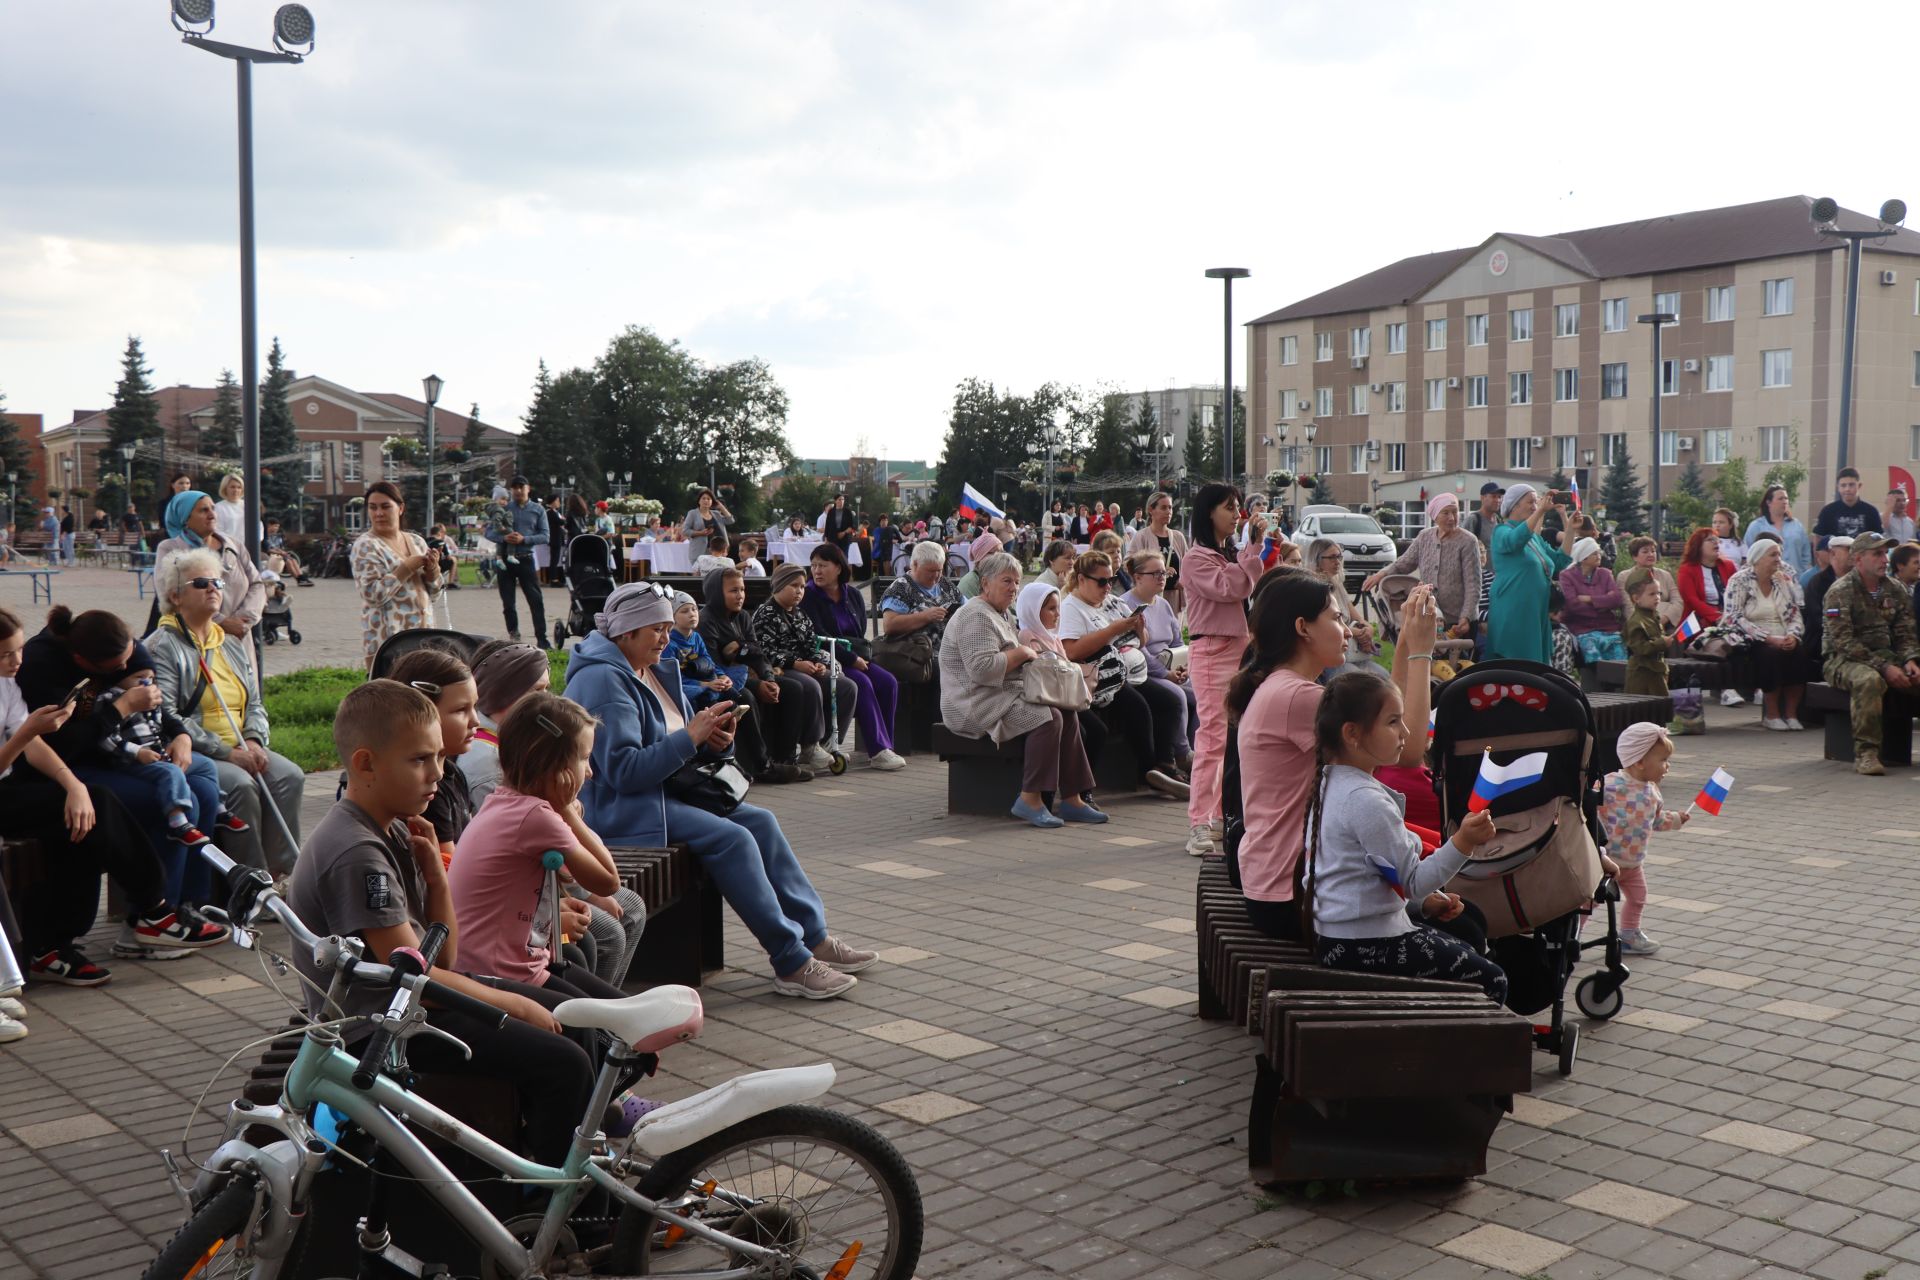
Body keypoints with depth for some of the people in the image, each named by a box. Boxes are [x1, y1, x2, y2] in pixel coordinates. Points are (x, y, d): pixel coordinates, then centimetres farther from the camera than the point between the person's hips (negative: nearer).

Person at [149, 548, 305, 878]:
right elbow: (166, 718, -14)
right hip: (188, 753, -6)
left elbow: (255, 703, 20)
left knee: (290, 776, -21)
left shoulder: (234, 643, 20)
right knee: (240, 784, -33)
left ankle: (281, 870, -20)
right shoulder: (162, 647, -3)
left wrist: (255, 741, -3)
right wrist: (227, 752, -18)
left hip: (240, 749, 6)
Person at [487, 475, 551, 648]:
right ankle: (513, 634, 21)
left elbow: (544, 536, -1)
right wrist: (504, 538, -16)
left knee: (536, 600, -7)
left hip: (526, 559, -1)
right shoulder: (504, 509, 7)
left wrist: (524, 539, -16)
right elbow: (489, 532, 4)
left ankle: (541, 639, -6)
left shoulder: (537, 510, 5)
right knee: (507, 601, 7)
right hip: (505, 560, 1)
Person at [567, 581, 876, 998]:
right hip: (621, 809, -10)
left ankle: (813, 937, -1)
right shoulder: (602, 680, -16)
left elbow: (680, 751, 18)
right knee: (732, 837, -24)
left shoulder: (657, 672, 14)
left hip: (667, 791, 10)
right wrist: (691, 737, -22)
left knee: (760, 821, -4)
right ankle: (791, 963, -22)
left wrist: (712, 741, -4)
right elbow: (624, 771, -24)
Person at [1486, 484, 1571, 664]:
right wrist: (1541, 511, -35)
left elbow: (1560, 561, 13)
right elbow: (1515, 540, -27)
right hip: (1511, 615, -8)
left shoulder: (1536, 537, 18)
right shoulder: (1502, 531, -4)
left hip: (1536, 616, 8)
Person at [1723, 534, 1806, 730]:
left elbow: (1796, 615, 11)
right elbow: (1735, 618, -12)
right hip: (1753, 642, -4)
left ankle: (1791, 714, -17)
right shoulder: (1739, 581, -1)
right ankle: (1771, 714, -21)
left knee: (1800, 653, -28)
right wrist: (1769, 638, -20)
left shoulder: (1785, 580, 14)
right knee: (1771, 654, -35)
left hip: (1784, 641, 4)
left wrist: (1792, 635, -12)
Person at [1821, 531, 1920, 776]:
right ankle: (1865, 753, -34)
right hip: (1845, 661, -6)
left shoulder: (1896, 591, 12)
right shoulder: (1840, 592, -8)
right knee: (1869, 680, -38)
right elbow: (1844, 642, -16)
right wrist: (1884, 668, -23)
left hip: (1886, 657, 6)